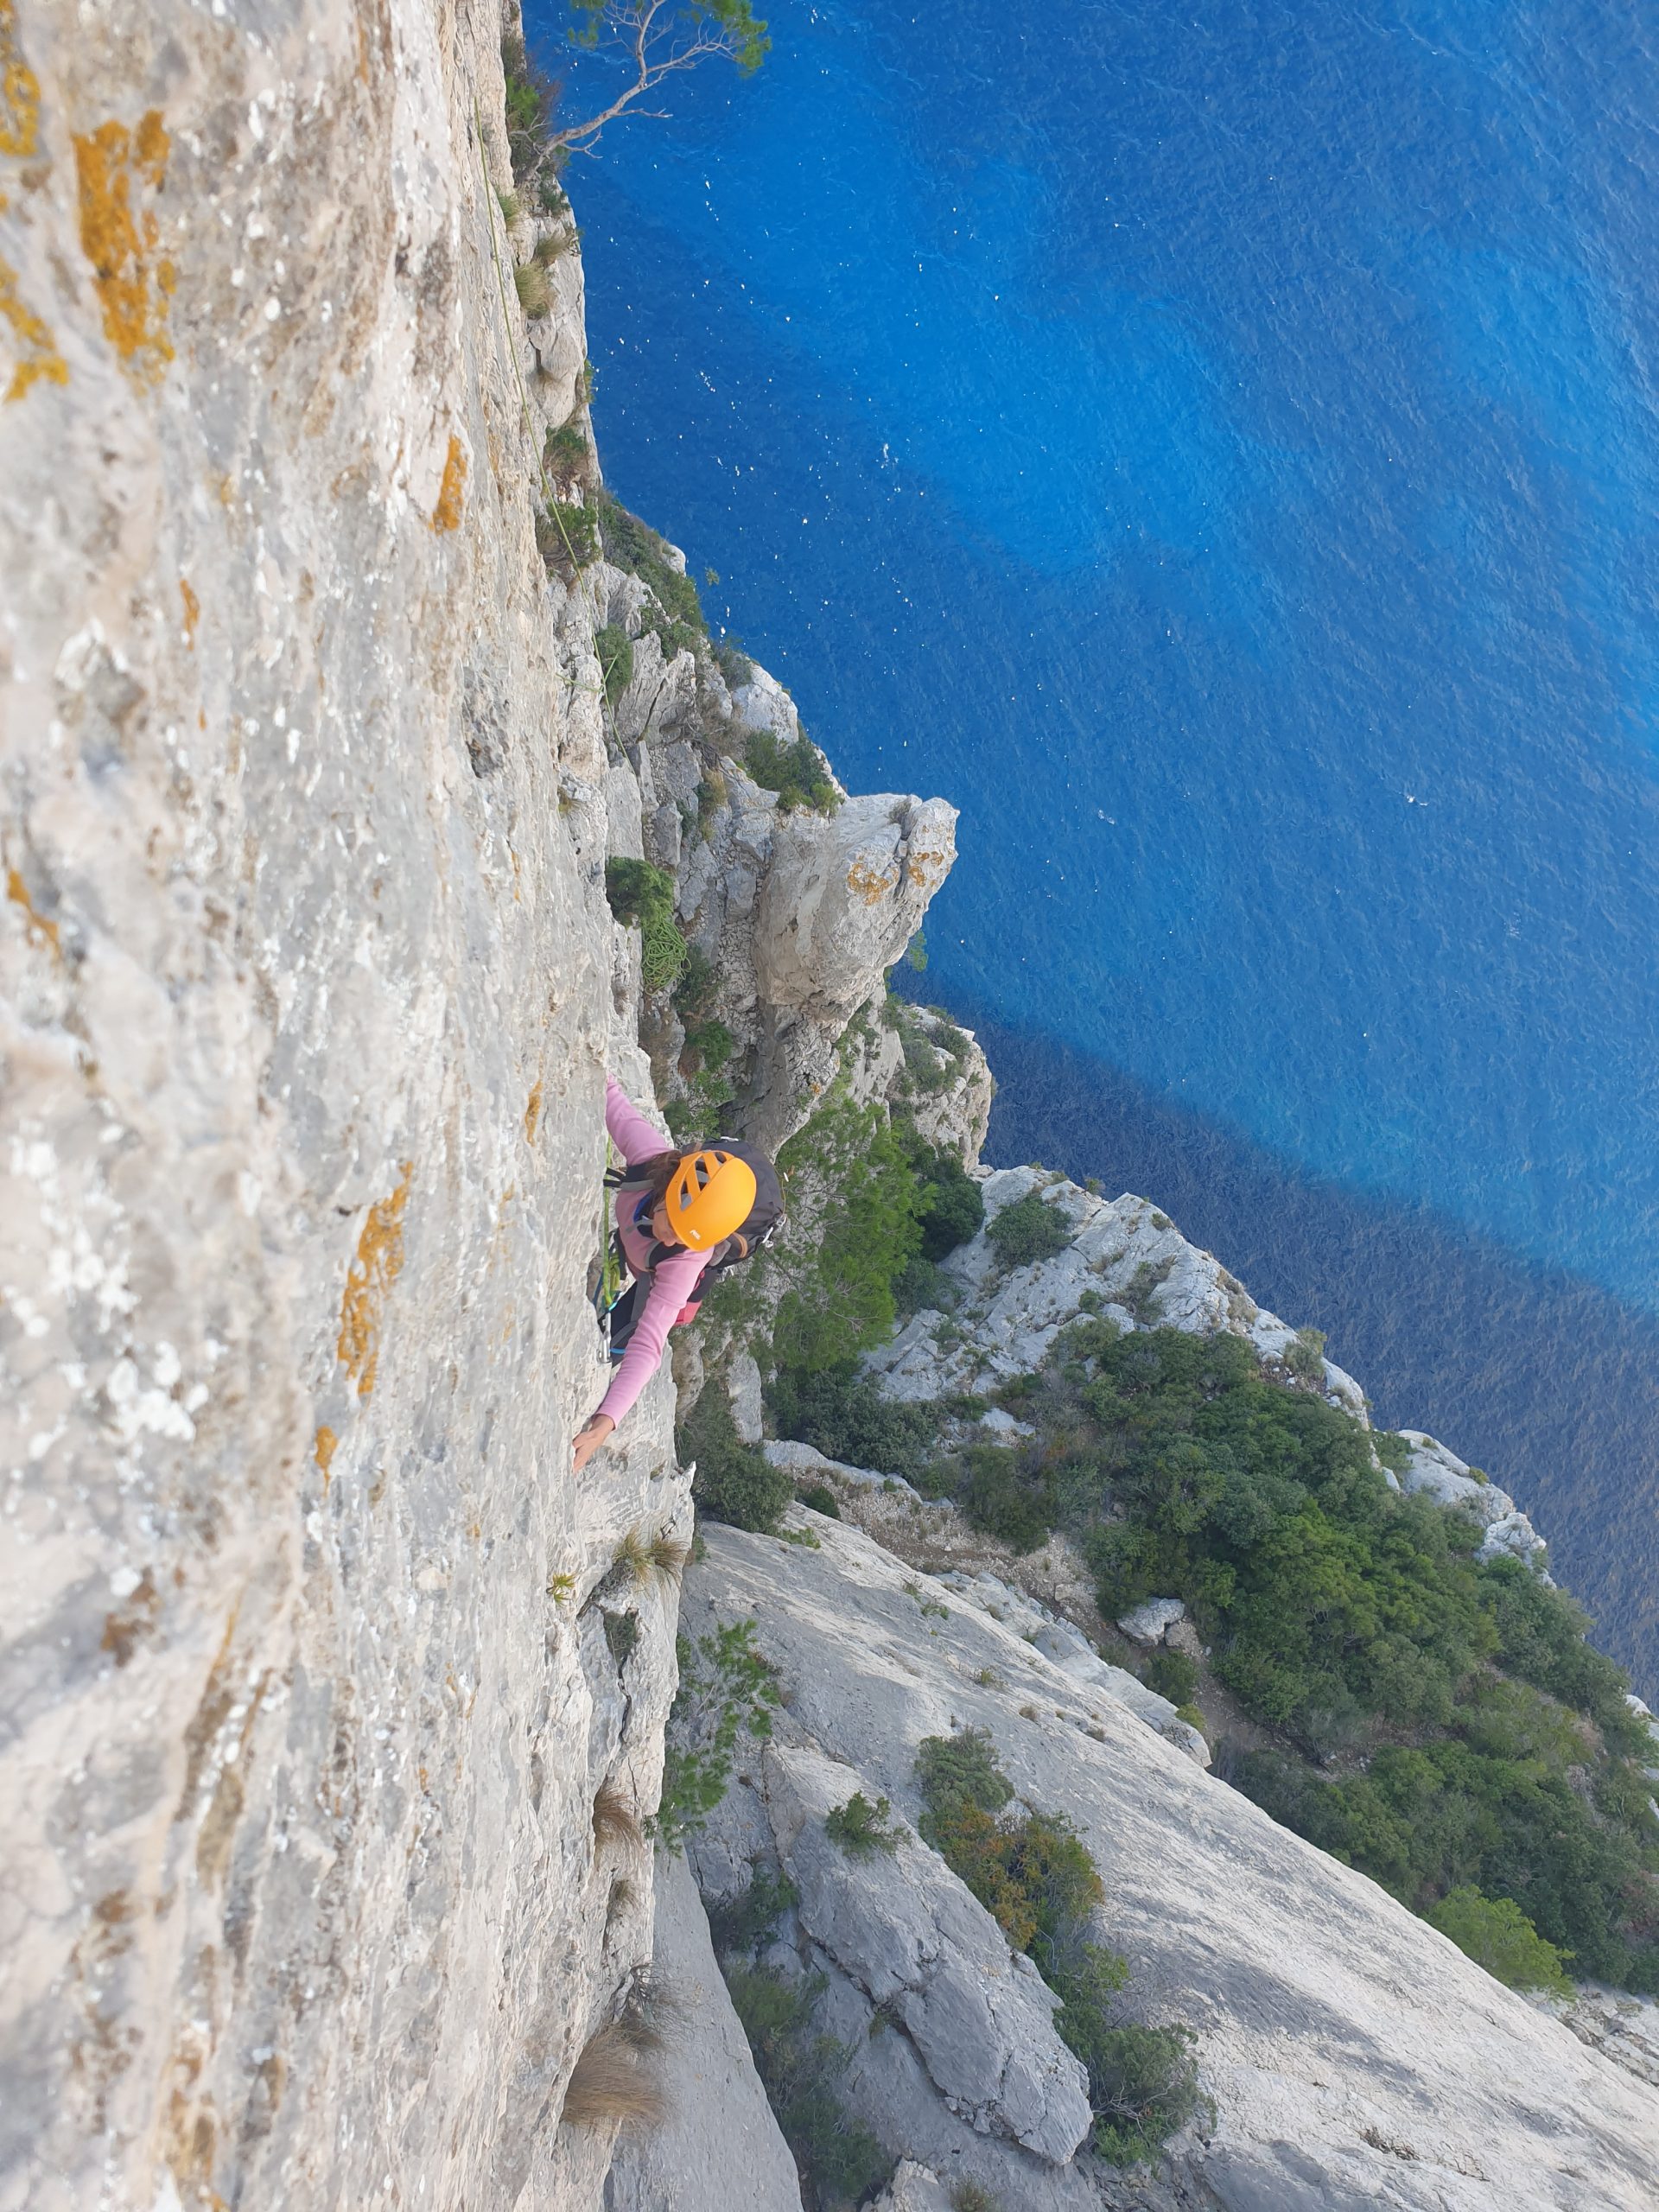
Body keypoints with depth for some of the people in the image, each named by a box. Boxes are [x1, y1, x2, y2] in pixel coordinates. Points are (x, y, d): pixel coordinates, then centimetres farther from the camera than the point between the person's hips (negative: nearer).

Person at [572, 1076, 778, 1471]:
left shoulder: (686, 1259, -49)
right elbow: (614, 1102, -27)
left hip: (658, 1280, -3)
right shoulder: (650, 1154, -45)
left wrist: (606, 1420, -60)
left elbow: (646, 1346, -52)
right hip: (623, 1228, 4)